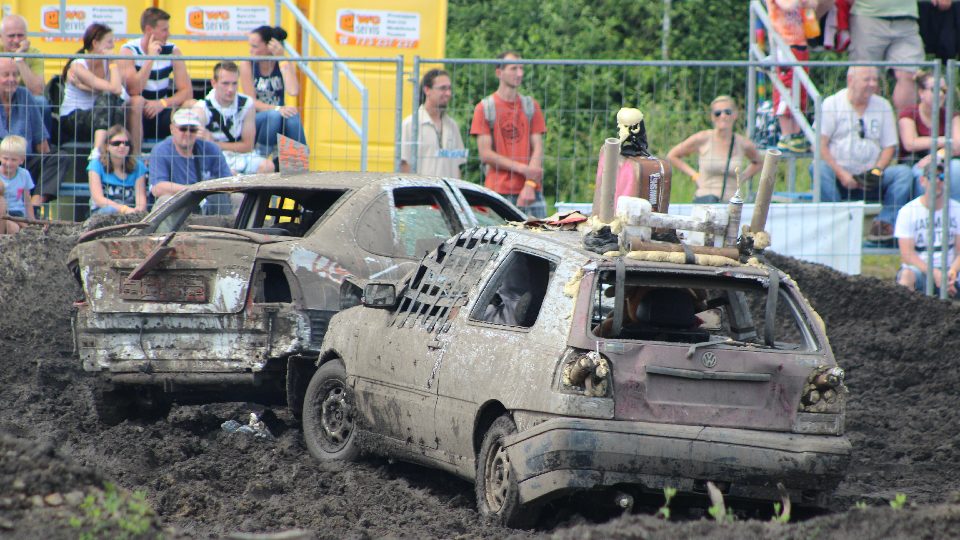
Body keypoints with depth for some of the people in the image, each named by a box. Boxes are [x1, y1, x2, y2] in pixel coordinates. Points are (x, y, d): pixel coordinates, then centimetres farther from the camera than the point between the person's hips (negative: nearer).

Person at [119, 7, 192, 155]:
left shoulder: (172, 51, -1)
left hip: (162, 115, 3)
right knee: (137, 101, -35)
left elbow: (187, 91, -8)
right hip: (135, 116, -3)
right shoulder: (129, 51, -11)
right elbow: (134, 90, -25)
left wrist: (163, 103, -25)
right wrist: (150, 57, -26)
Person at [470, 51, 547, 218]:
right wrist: (522, 168, -9)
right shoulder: (485, 107, 4)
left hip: (530, 191, 2)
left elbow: (537, 149, 6)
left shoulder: (531, 106, 12)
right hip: (498, 191, -2)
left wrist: (530, 185, -8)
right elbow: (485, 154, -2)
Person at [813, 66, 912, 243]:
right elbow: (820, 145, -6)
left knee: (904, 172, -21)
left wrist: (877, 170, -9)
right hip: (838, 174, -3)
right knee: (818, 167, -34)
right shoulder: (831, 104, 3)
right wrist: (841, 173, -17)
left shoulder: (883, 106, 14)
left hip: (870, 178, 3)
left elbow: (889, 147, 11)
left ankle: (885, 222, -29)